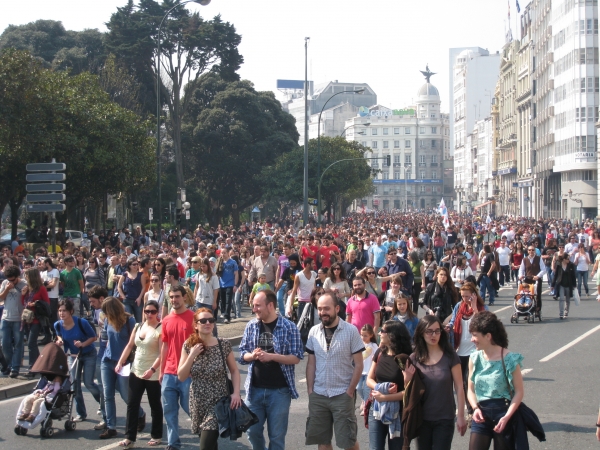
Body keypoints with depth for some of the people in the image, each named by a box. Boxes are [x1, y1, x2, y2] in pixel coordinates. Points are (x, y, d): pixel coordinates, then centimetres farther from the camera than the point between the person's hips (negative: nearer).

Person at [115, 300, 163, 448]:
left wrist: (152, 370, -28)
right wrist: (120, 363, 3)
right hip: (136, 372, 6)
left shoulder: (160, 329, -12)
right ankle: (129, 437, 7)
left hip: (153, 374, -6)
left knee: (155, 405, 8)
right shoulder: (138, 326, 7)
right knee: (132, 404, 3)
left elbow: (162, 353, -19)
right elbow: (129, 346, 12)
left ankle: (156, 436, 20)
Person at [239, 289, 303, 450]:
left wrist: (271, 356, -22)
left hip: (279, 390, -3)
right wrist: (252, 355, -16)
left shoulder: (289, 327, -9)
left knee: (277, 435, 7)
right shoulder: (251, 326, 2)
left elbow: (296, 357, -10)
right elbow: (242, 353, 7)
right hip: (254, 389, 4)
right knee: (253, 431, 12)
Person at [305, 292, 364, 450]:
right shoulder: (314, 332, 3)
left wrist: (350, 391, -9)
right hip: (318, 395, 4)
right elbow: (311, 364, 8)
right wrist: (310, 390, 1)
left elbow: (358, 364, -5)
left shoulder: (351, 331, -7)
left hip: (342, 395, -4)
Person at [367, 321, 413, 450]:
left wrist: (384, 397, -19)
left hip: (397, 413, -4)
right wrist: (381, 388, -13)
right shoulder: (380, 352, 3)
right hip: (376, 410, 5)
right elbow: (369, 380, 8)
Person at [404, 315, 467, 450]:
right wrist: (408, 378, -15)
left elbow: (459, 388, -5)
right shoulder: (414, 359, -1)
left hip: (445, 419, -3)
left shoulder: (450, 356, -7)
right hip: (422, 419, 3)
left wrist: (461, 416, -7)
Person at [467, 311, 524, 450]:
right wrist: (475, 408, -10)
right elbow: (471, 389, 9)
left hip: (503, 413, -3)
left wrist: (507, 417, -18)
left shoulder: (509, 359, -10)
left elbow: (519, 391, -9)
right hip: (481, 415, 4)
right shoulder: (475, 358, 3)